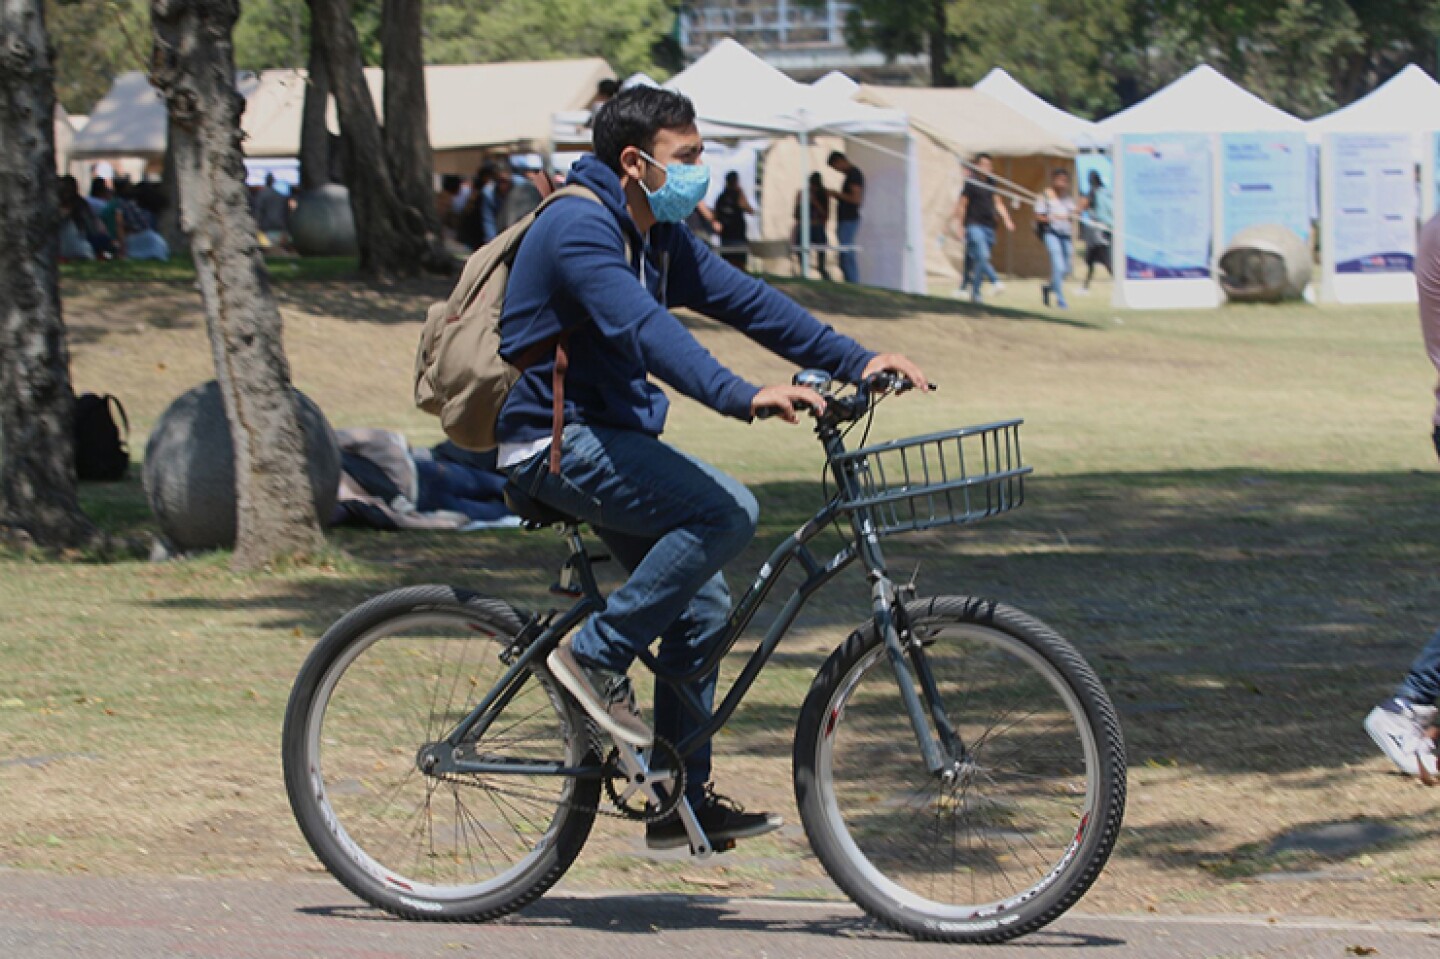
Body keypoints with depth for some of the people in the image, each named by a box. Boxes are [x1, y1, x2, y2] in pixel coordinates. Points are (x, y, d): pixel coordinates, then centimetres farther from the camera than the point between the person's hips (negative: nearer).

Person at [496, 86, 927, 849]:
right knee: (726, 512, -25)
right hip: (556, 441, -10)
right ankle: (594, 656, -14)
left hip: (613, 432, 10)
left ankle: (682, 799, 11)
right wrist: (742, 397, -46)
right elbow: (643, 329, -34)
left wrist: (856, 361, -2)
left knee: (701, 606, 5)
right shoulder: (579, 228, -19)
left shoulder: (660, 237, 11)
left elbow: (743, 300, 8)